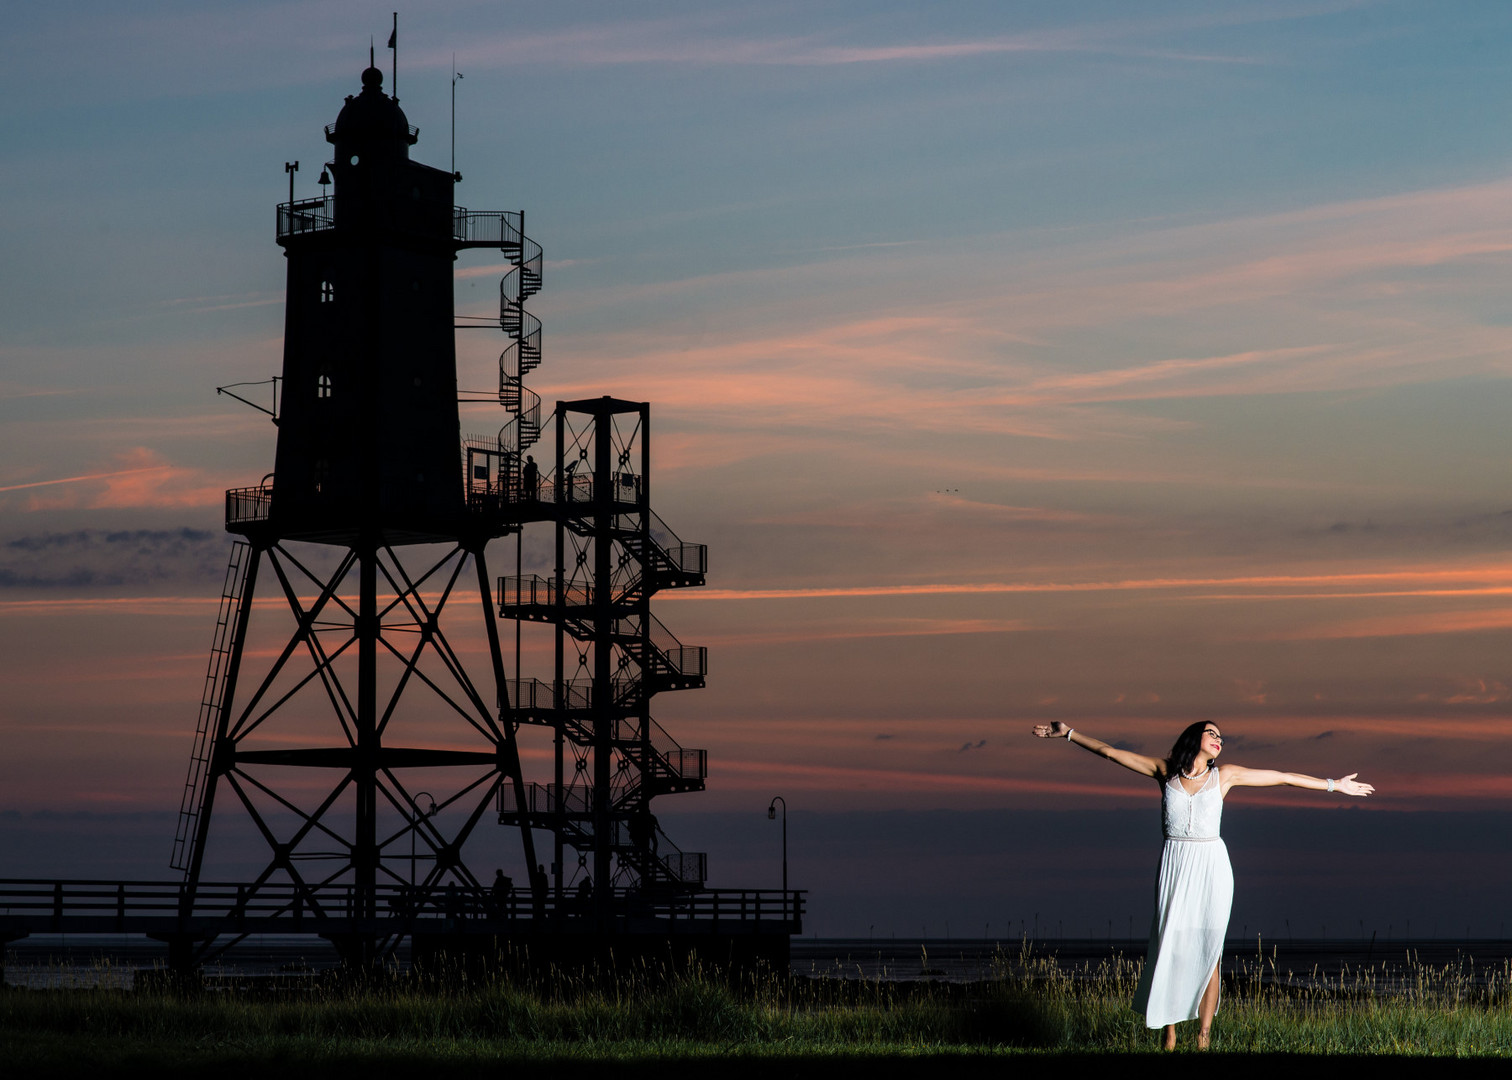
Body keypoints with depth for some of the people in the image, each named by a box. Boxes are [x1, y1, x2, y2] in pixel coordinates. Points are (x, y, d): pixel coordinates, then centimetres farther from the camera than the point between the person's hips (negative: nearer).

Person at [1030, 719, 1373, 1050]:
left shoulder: (1224, 774, 7)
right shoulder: (1165, 770, 6)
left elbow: (1282, 777, 11)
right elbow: (1110, 752, 10)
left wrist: (1334, 785, 15)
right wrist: (1068, 733, 11)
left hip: (1212, 866, 0)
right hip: (1174, 864, 0)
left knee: (1207, 953, -3)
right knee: (1170, 950, -3)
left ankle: (1203, 1037, -1)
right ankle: (1168, 1037, 1)